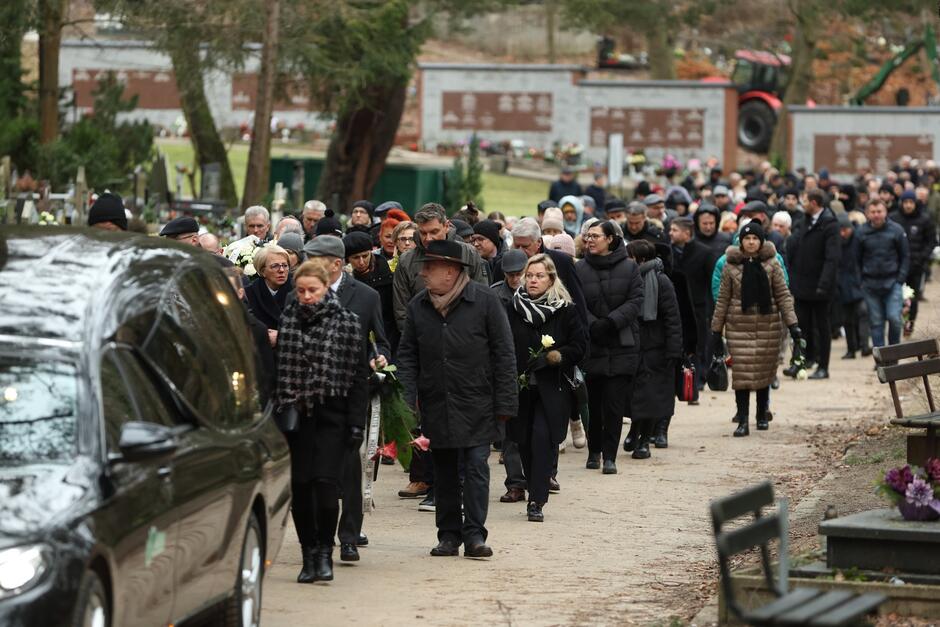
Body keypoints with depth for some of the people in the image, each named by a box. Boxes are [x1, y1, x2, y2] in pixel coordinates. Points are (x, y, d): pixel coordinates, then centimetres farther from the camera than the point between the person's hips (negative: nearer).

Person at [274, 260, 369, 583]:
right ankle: (309, 555, 13)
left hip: (331, 414, -2)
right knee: (300, 486, 2)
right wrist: (275, 411, 0)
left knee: (325, 481, -13)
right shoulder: (287, 320, 6)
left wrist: (356, 423, -5)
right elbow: (276, 368, 8)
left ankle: (325, 551, 1)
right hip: (295, 413, 3)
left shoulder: (346, 322, 0)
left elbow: (359, 375, 0)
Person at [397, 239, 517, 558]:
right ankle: (449, 535, 17)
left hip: (476, 404, -4)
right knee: (443, 472, 9)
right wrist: (408, 399, -3)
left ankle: (474, 534, -4)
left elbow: (503, 353, -4)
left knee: (476, 466, -7)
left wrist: (504, 402, -7)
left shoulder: (485, 301, -6)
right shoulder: (418, 306, 4)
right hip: (435, 404, 4)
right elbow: (407, 355, 8)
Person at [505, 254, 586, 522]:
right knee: (525, 442, 6)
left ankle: (536, 500, -14)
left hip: (552, 389, -3)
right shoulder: (513, 309, 5)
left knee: (542, 437, -15)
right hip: (520, 386, 3)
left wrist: (558, 356, -15)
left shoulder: (565, 311, 0)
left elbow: (579, 346, 2)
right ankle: (537, 496, 23)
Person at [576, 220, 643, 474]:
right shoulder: (579, 269, 4)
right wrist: (592, 325, -19)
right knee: (594, 402, 6)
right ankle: (594, 451, 23)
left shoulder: (629, 268, 3)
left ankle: (609, 456, -1)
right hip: (591, 346, 1)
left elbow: (635, 301, -4)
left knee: (615, 402, -5)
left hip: (622, 346, -1)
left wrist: (611, 322, -16)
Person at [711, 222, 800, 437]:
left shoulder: (772, 264, 2)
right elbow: (723, 300, 6)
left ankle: (762, 416, 23)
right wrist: (716, 331, 5)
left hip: (768, 325, 1)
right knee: (742, 373, -7)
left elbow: (783, 295, 3)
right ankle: (743, 421, -6)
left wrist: (792, 324, -6)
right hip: (739, 326, -1)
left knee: (765, 371, 7)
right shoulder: (731, 265, 2)